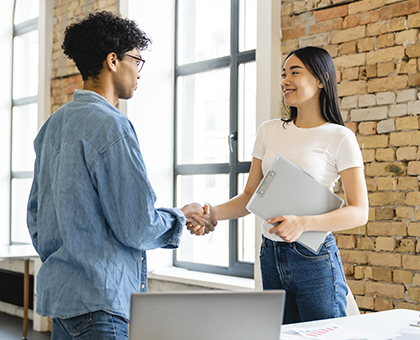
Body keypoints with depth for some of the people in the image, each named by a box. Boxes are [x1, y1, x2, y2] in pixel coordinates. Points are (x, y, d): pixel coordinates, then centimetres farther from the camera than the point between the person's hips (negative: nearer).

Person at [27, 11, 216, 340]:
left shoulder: (53, 125, 12)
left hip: (57, 289, 10)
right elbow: (137, 227, -18)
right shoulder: (110, 126, -17)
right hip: (98, 300, -10)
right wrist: (181, 216, 0)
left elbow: (35, 213, 19)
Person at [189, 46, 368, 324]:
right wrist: (213, 213, -8)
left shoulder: (339, 137, -6)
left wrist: (303, 223, -25)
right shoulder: (269, 131, 9)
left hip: (315, 261, -5)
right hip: (271, 258, 5)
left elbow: (359, 212, -11)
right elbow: (250, 197, 11)